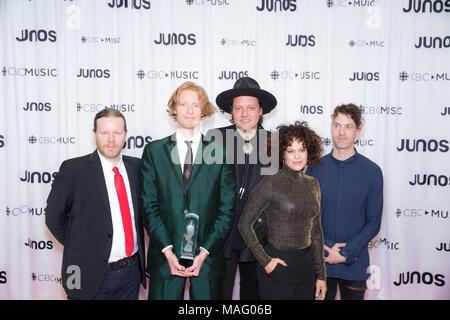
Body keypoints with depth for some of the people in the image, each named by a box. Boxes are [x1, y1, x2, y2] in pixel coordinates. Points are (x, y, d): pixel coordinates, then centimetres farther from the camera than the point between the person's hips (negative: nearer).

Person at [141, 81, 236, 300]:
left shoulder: (220, 153, 3)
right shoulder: (154, 151, 5)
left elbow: (227, 208, 0)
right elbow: (149, 206, 0)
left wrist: (205, 251, -8)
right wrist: (167, 250, -8)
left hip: (208, 257, 0)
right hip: (165, 258, 0)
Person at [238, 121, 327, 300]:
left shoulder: (313, 185, 5)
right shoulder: (270, 184, -12)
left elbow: (316, 230, 10)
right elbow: (244, 224, -11)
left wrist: (322, 275, 10)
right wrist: (265, 261, -12)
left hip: (307, 265, 5)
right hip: (277, 265, -5)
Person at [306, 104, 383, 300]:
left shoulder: (372, 171, -4)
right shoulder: (315, 167, -1)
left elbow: (373, 223, -3)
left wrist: (346, 253, -12)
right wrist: (324, 247, -11)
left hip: (354, 263, -1)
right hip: (319, 261, 1)